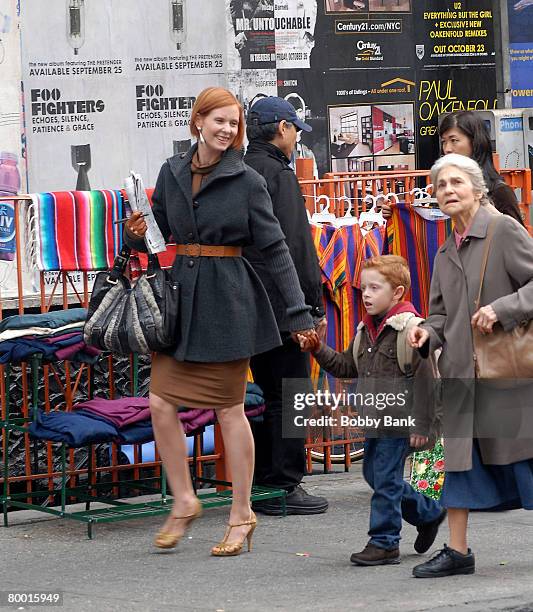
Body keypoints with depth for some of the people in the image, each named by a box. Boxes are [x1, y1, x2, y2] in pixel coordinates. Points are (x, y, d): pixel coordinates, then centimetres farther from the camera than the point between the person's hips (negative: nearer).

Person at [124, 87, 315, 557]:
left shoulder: (247, 181, -4)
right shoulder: (172, 173, 7)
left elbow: (274, 247, -4)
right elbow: (160, 232, 18)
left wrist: (297, 308, -8)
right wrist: (138, 235, -5)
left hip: (227, 301, -4)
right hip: (181, 294, 4)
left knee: (230, 409, 1)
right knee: (162, 401, -2)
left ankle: (242, 513, 13)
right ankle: (184, 501, 14)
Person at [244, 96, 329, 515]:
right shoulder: (279, 175, -12)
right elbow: (296, 246, -17)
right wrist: (315, 306, -13)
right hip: (282, 304, -9)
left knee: (267, 393, 15)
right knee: (289, 396, -4)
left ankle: (263, 486, 19)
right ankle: (285, 487, -2)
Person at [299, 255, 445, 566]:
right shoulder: (366, 330, 11)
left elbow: (426, 380, -17)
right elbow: (346, 366, 21)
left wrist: (421, 425, -18)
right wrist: (318, 349, 6)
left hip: (398, 423, -9)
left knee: (386, 480, -4)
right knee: (374, 474, 16)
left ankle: (384, 543, 7)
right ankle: (429, 513, 33)